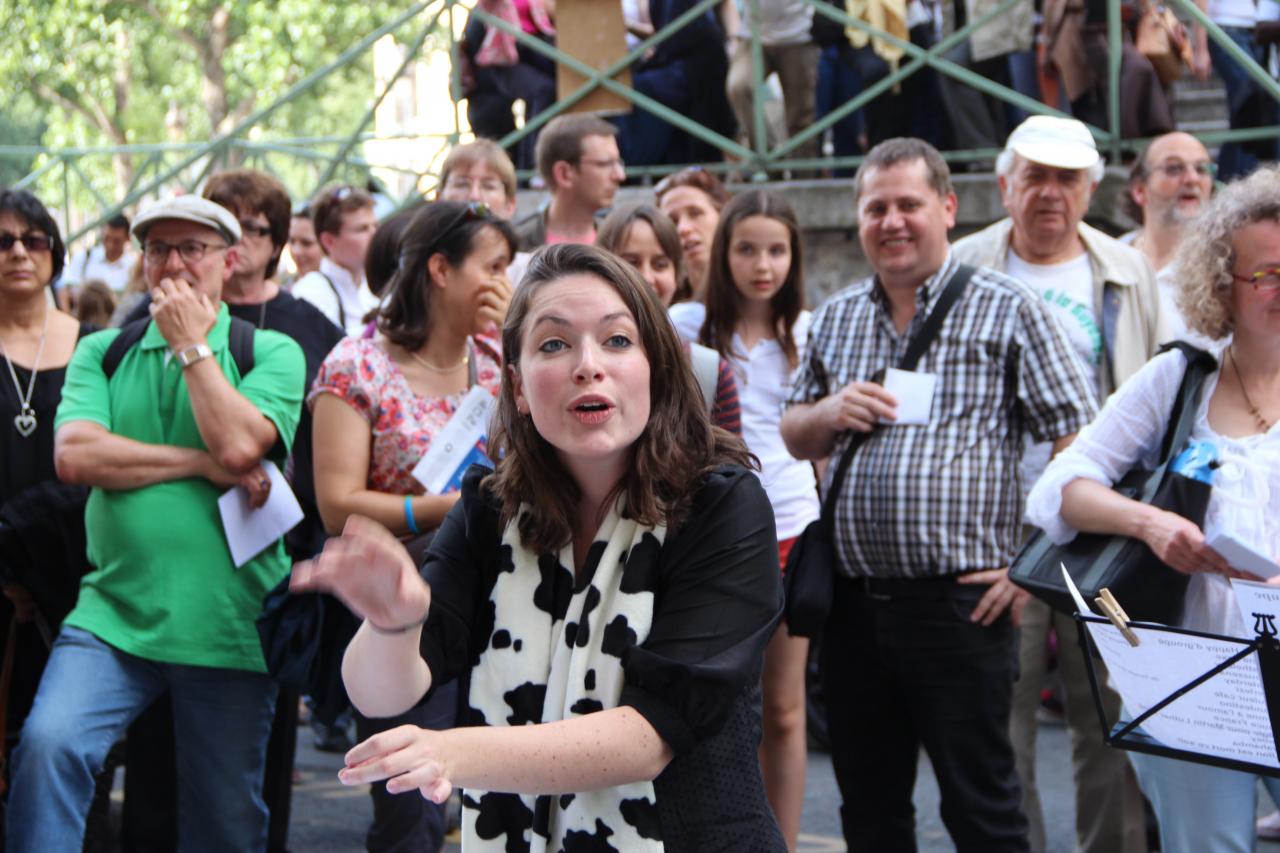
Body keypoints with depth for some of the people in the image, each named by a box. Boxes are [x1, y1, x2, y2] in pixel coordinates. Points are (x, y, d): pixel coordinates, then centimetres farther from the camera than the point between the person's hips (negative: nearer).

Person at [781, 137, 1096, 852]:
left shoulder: (1007, 310, -2)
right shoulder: (836, 319, 15)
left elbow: (1079, 445, -5)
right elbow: (795, 439, 23)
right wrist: (830, 412, 0)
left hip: (959, 601, -5)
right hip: (853, 600, 5)